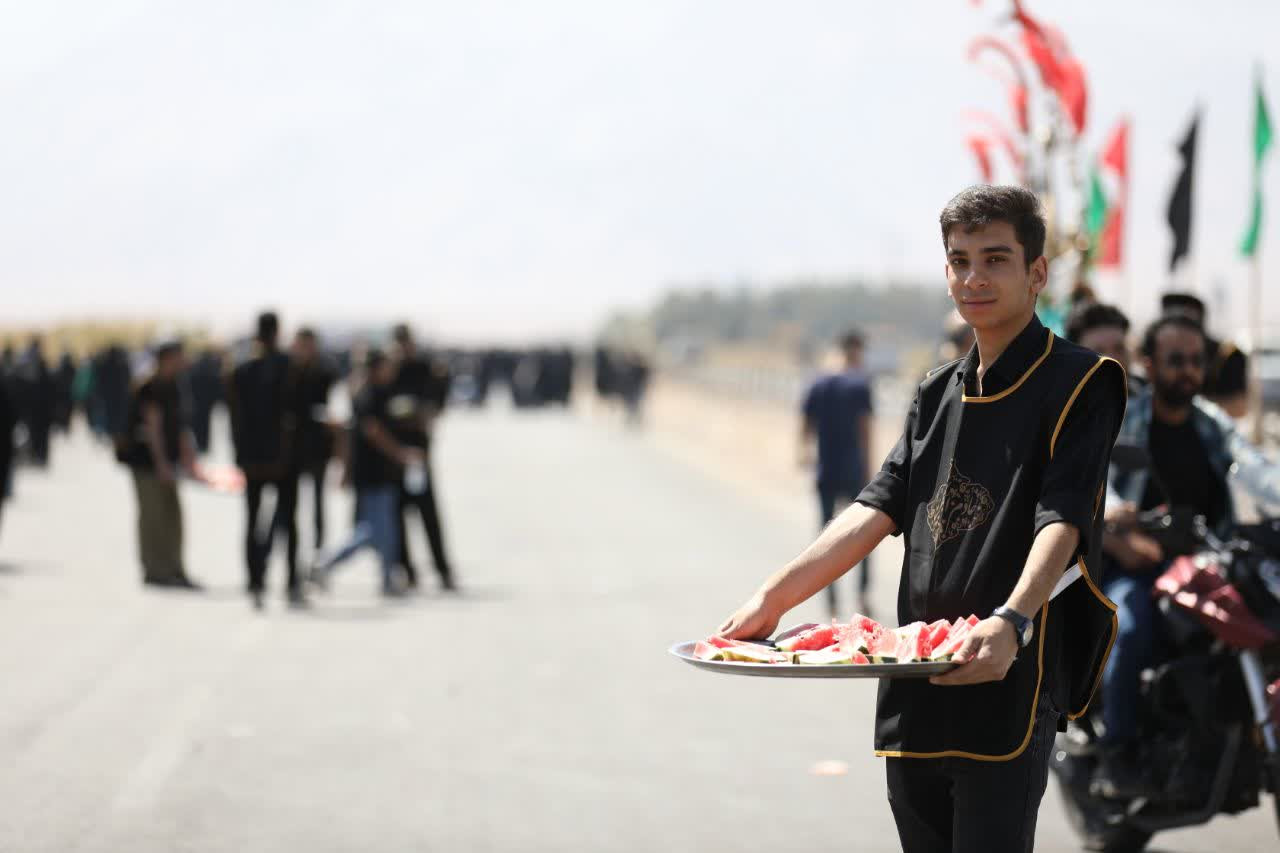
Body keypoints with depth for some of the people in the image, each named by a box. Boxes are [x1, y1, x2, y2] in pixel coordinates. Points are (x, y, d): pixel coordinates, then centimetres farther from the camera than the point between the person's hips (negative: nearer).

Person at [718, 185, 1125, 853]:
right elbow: (877, 509, 11)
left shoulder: (1080, 384, -2)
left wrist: (1010, 621, -34)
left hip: (1007, 689, -6)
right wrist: (771, 599, -2)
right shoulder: (937, 393, 19)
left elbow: (1061, 522, -15)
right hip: (913, 696, 6)